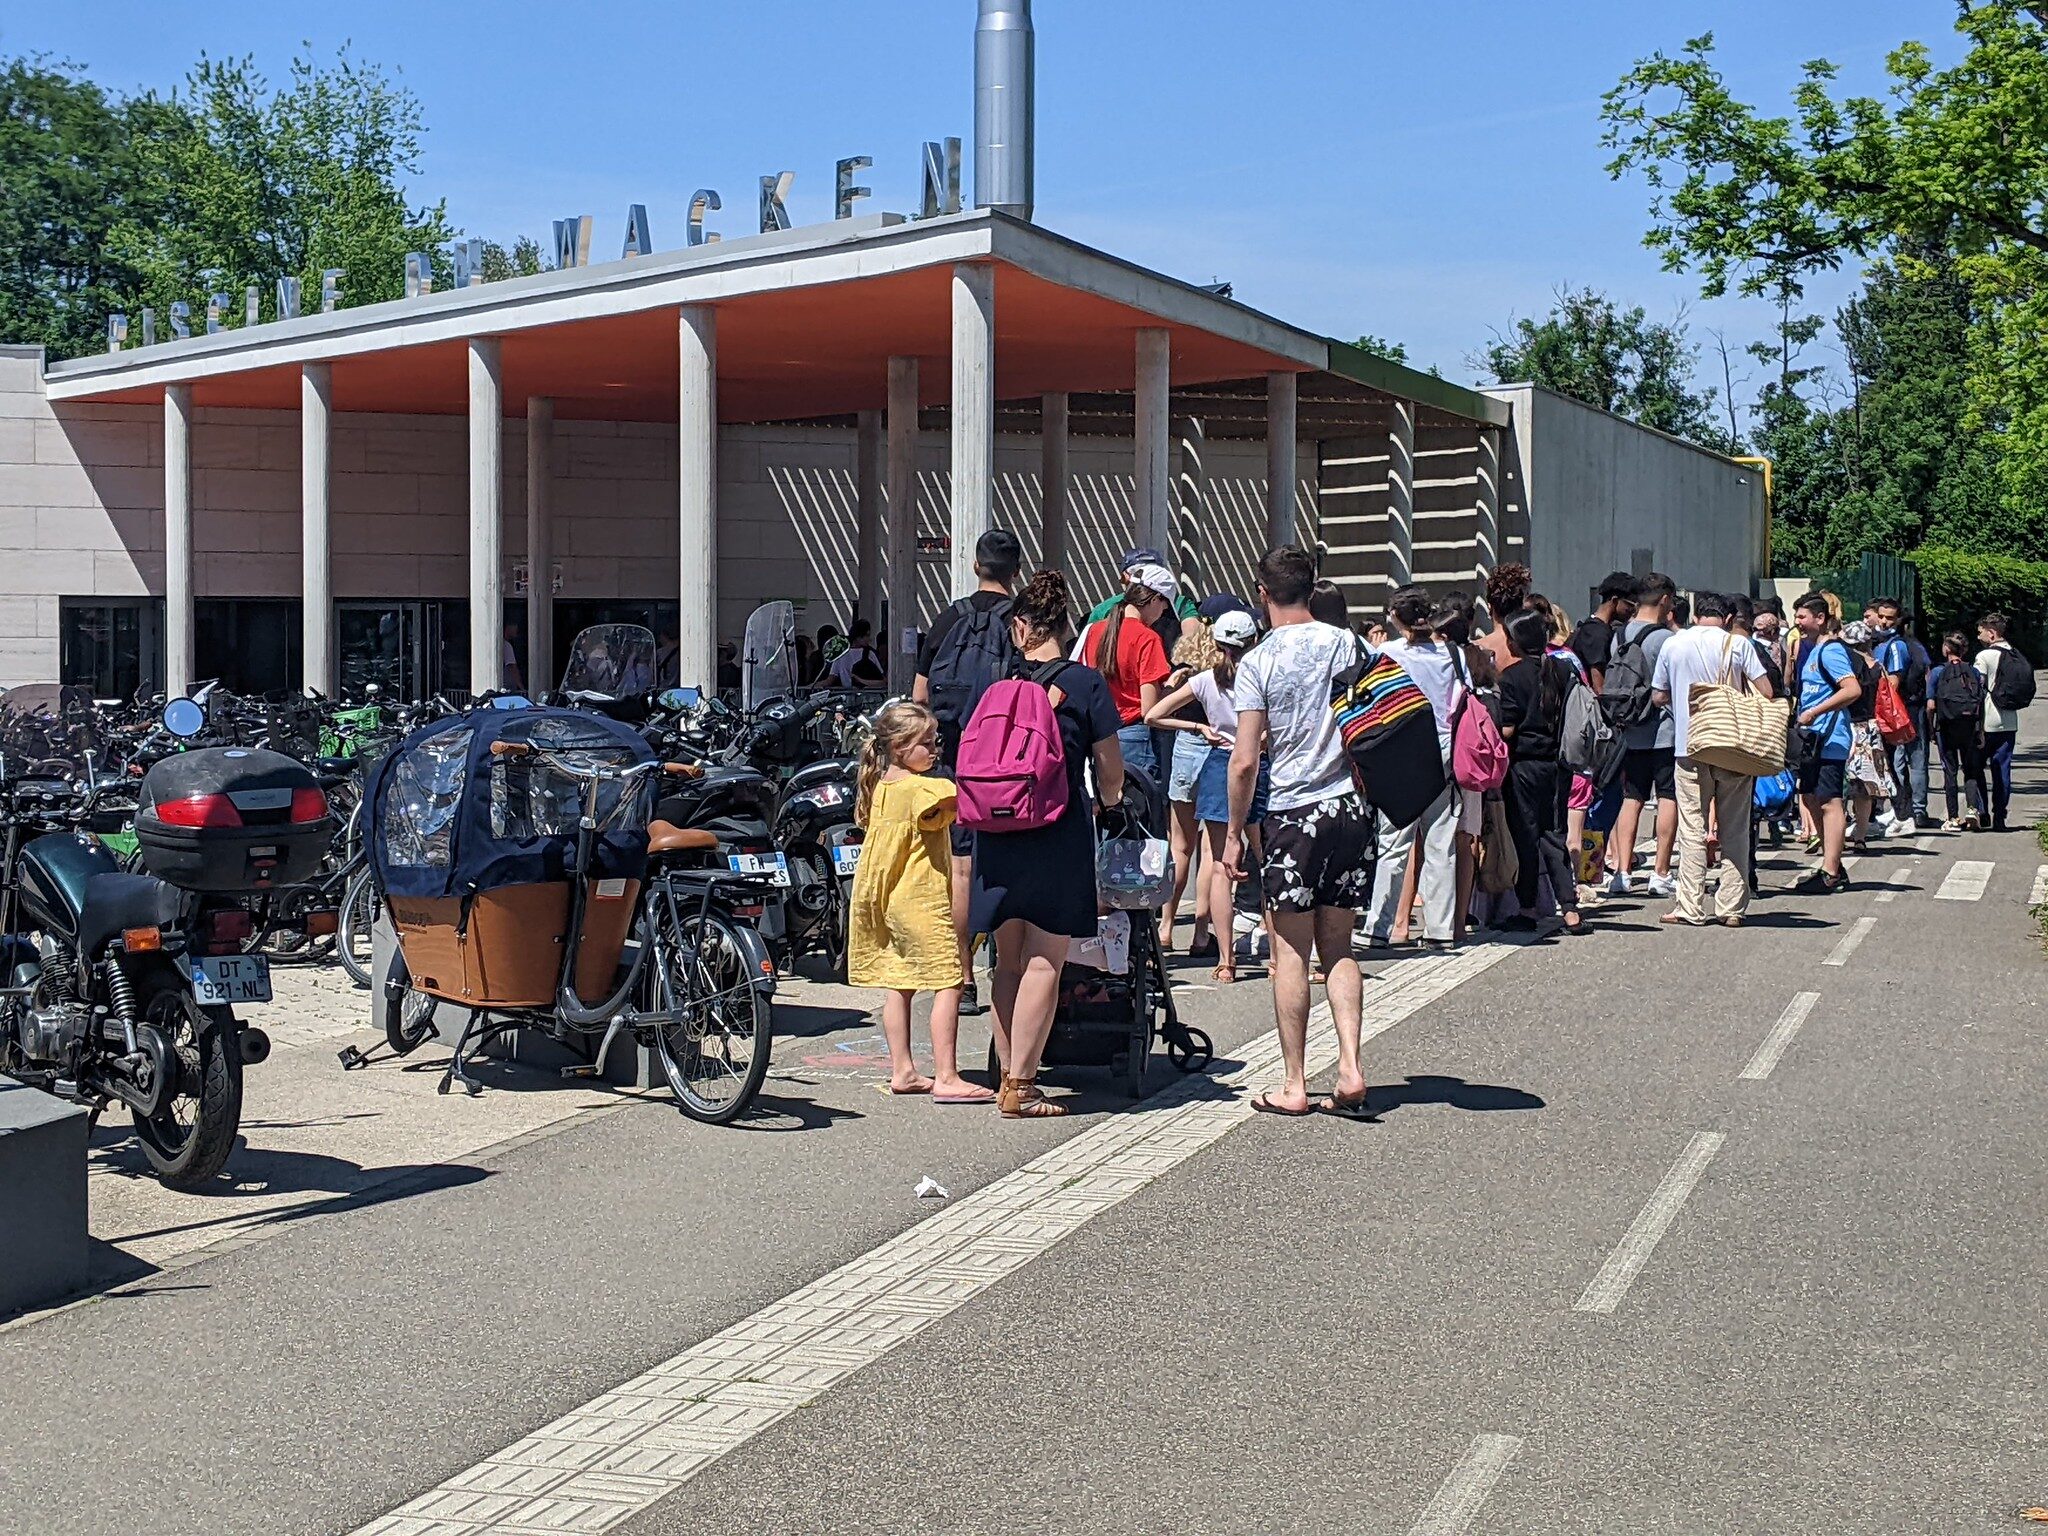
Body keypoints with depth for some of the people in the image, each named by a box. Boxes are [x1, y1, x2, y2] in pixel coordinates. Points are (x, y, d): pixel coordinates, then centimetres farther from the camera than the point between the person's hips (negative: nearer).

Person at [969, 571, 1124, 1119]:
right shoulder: (1084, 682, -3)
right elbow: (1109, 766, 0)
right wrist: (1109, 802, 21)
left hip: (998, 832, 4)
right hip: (1060, 833, -4)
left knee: (1008, 962, 13)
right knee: (1044, 964, -2)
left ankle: (1009, 1078, 19)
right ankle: (1021, 1086, -4)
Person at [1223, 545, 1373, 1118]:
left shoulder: (1258, 661, -7)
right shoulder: (1347, 643, 4)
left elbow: (1245, 761, -10)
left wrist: (1234, 832, 0)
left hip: (1294, 813, -4)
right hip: (1352, 808, 4)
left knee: (1291, 951, 3)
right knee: (1339, 947, 12)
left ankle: (1294, 1085, 7)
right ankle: (1350, 1069, 3)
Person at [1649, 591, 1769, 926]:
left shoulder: (1673, 645, 3)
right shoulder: (1738, 644, -2)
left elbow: (1658, 696, 11)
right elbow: (1765, 691, -7)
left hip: (1689, 748, 0)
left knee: (1692, 829, 3)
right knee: (1734, 829, 6)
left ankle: (1690, 908, 1)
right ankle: (1731, 908, 6)